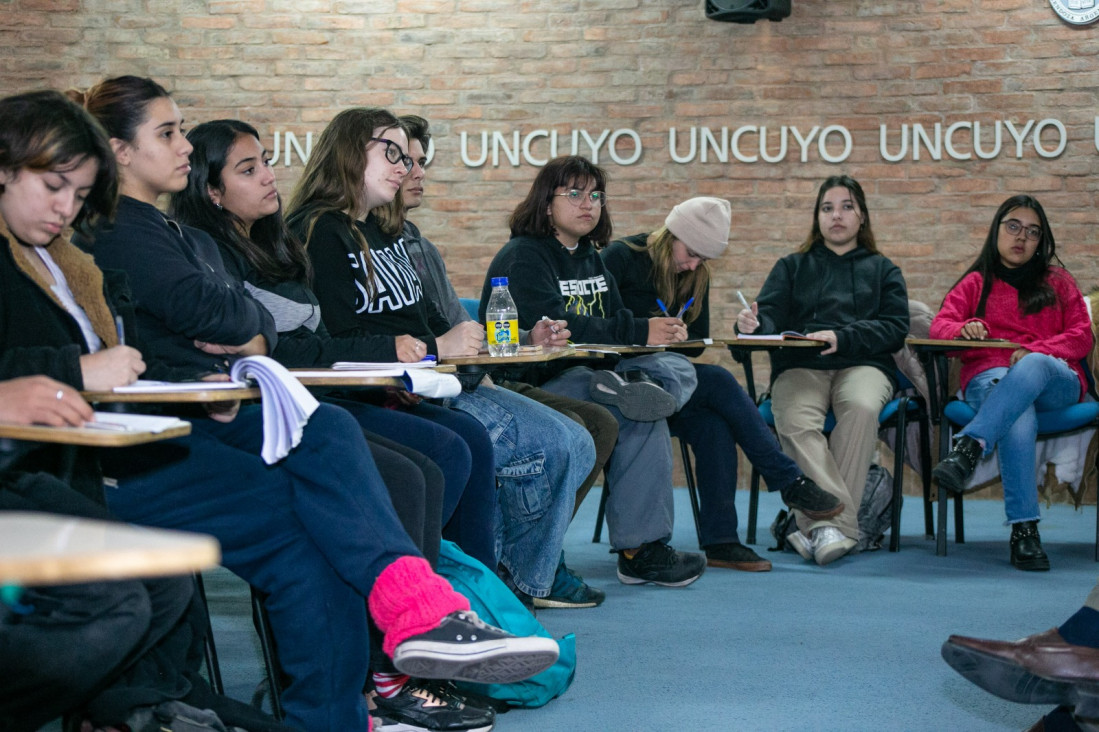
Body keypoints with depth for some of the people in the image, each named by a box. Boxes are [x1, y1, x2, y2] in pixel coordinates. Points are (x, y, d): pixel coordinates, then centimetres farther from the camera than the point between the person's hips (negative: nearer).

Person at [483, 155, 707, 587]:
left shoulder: (590, 258, 20)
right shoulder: (523, 256, -7)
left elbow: (613, 321, 15)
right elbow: (554, 324, -22)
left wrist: (660, 330, -10)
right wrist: (639, 333, -25)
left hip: (586, 373, 8)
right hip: (531, 384, -8)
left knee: (678, 371, -14)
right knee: (644, 419, -25)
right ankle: (639, 549, -21)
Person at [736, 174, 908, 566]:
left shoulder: (883, 270, 24)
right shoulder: (791, 267, 26)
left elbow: (895, 327, 6)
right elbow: (771, 316, 9)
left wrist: (841, 338, -11)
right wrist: (753, 325, -17)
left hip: (862, 365, 0)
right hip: (799, 366, 1)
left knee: (861, 407, -37)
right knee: (795, 421, -34)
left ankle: (826, 521, -37)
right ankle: (838, 525, -43)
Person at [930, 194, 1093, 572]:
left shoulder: (1057, 282, 24)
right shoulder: (976, 283, 23)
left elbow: (1082, 336, 11)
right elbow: (939, 324, 9)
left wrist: (1034, 351, -10)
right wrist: (964, 328, -18)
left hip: (1056, 381, 0)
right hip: (989, 378, 0)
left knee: (1034, 366, -40)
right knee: (1019, 418, -39)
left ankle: (968, 449, -56)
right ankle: (1023, 530, -46)